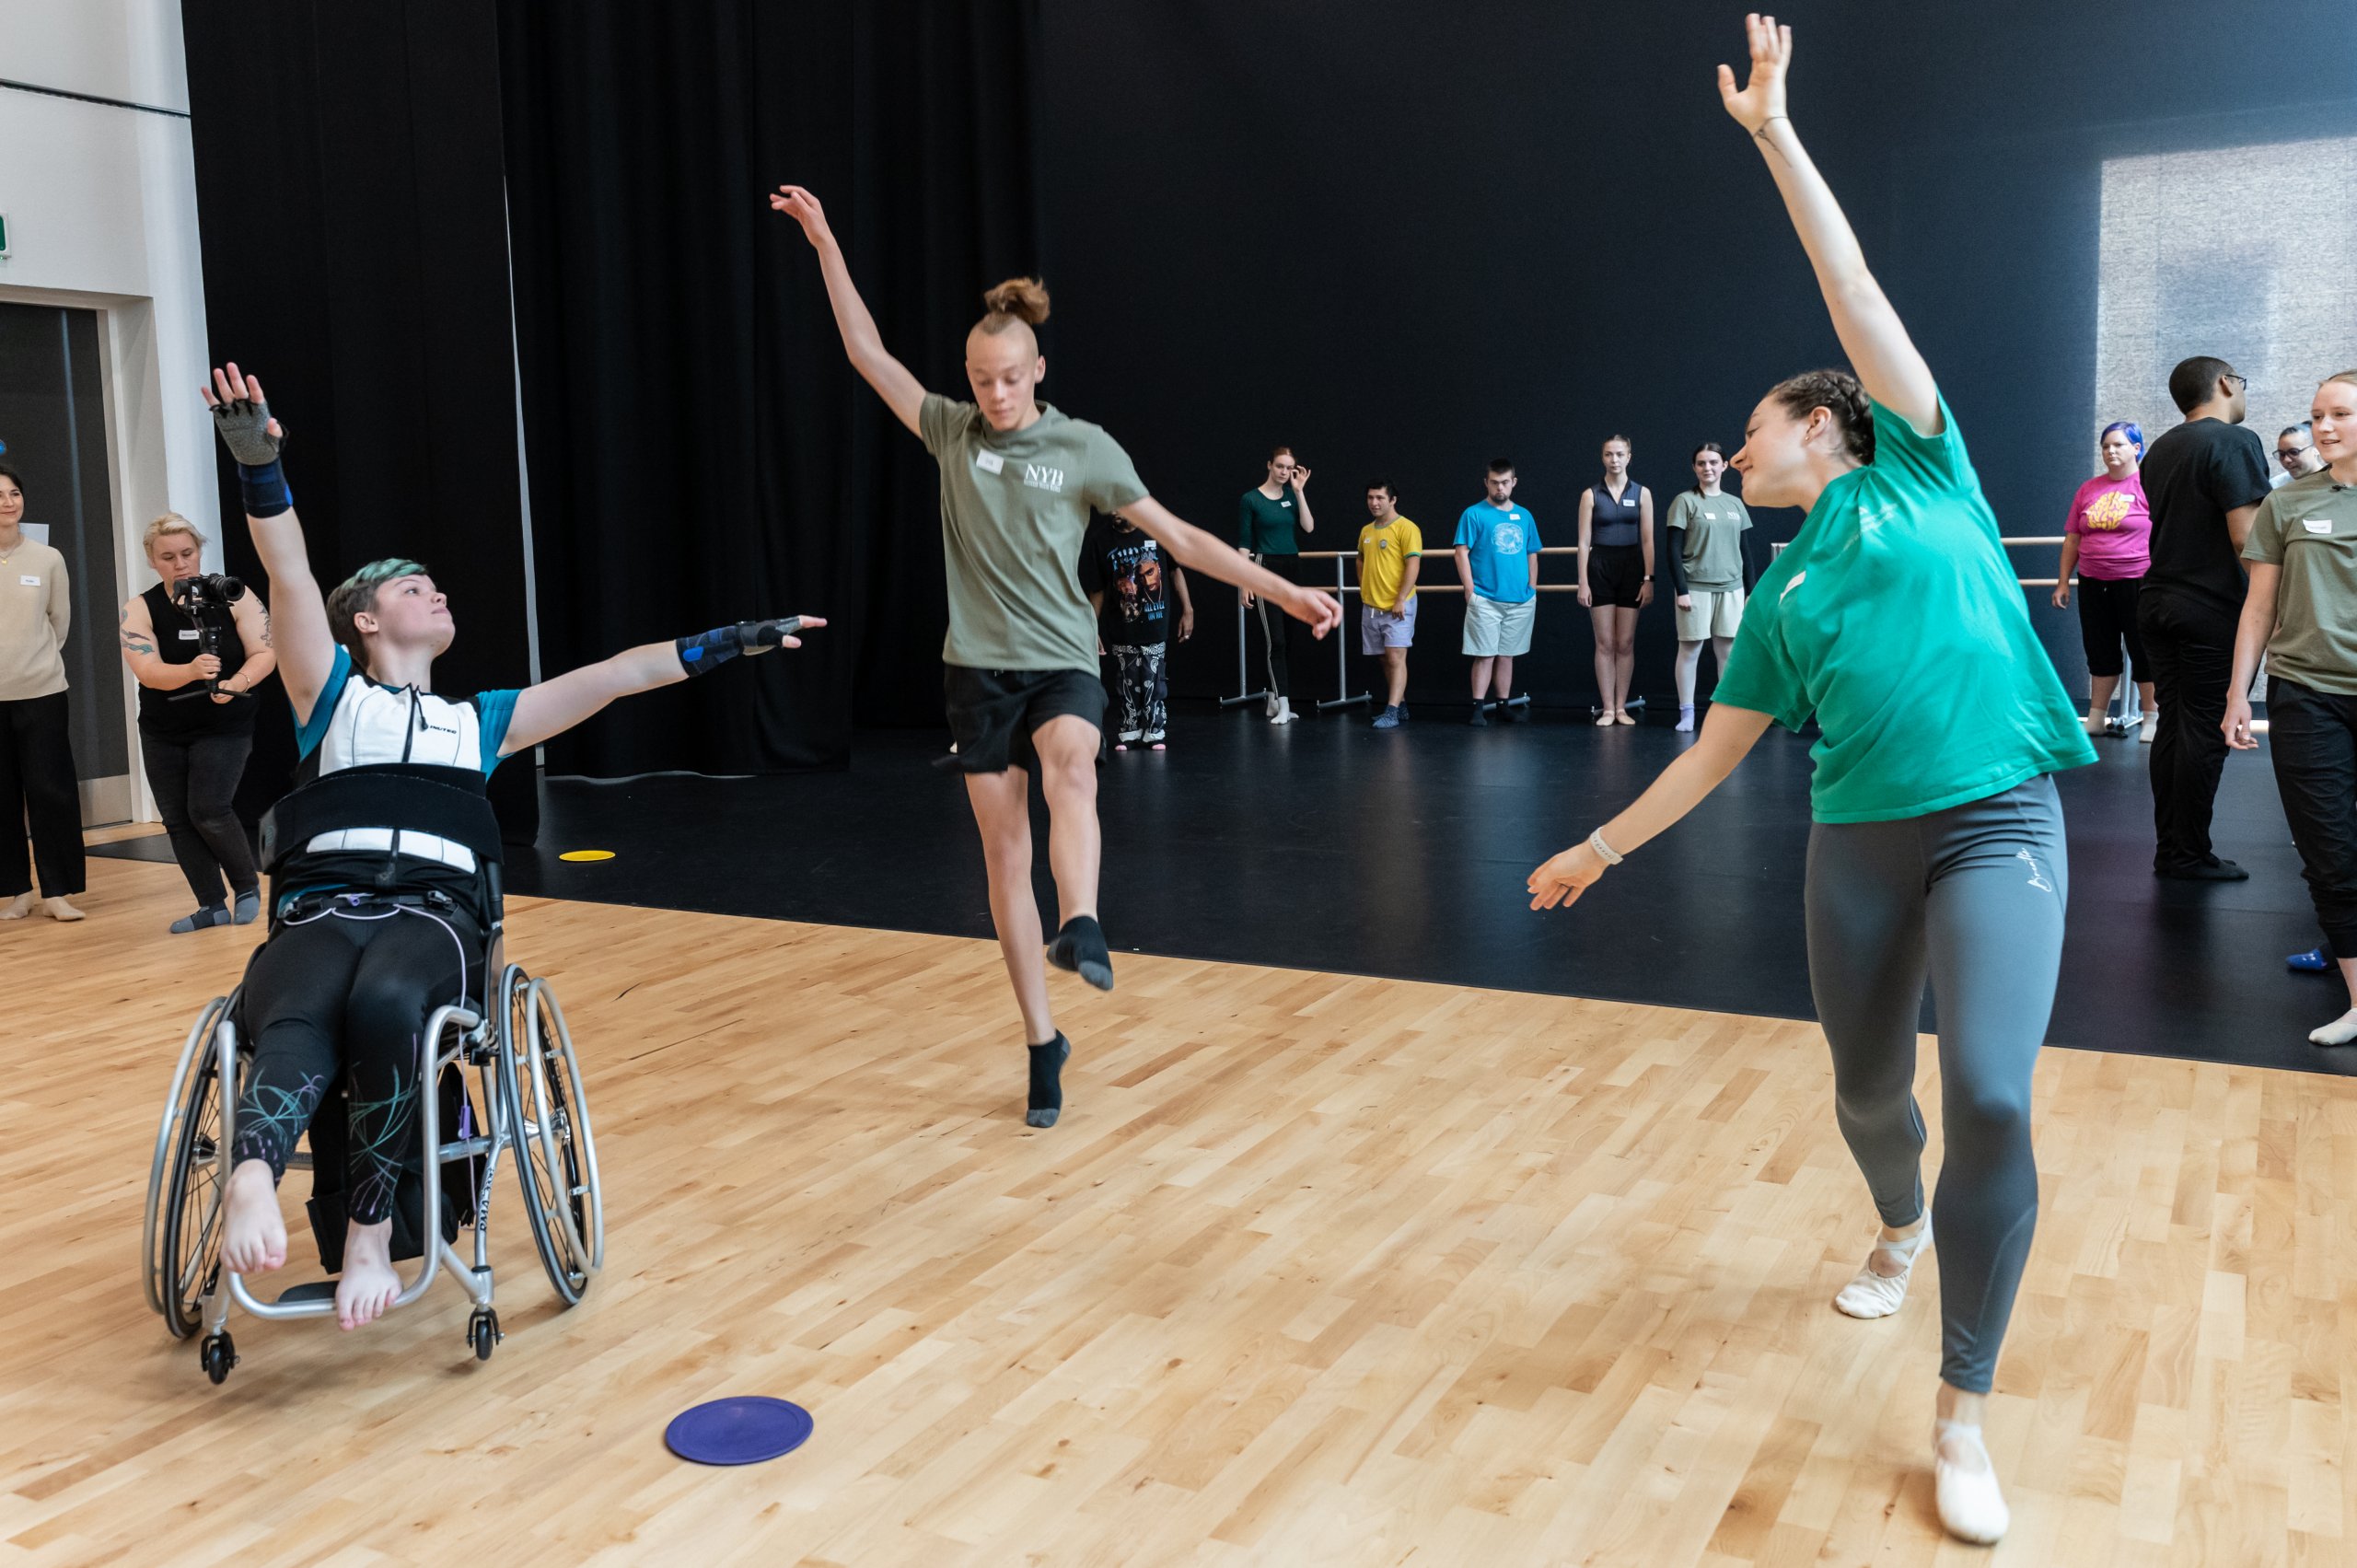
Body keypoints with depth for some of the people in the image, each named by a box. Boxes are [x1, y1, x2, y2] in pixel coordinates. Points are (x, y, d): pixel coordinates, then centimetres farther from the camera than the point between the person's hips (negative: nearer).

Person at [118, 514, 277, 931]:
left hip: (224, 728, -3)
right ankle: (212, 905, 15)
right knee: (177, 819, 4)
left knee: (208, 811, -13)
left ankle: (248, 885, 10)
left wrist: (236, 684, -30)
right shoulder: (139, 610, -6)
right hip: (161, 734, 3)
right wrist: (191, 671, -38)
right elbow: (147, 671, -18)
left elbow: (265, 653, -11)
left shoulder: (234, 596, -8)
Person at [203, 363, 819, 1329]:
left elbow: (613, 676, 23)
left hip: (435, 911, 1)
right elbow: (290, 573, 8)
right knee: (295, 1026, -37)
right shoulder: (332, 696, 23)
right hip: (319, 907, -1)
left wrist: (733, 641, 17)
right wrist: (257, 462, -6)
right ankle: (252, 1178, -62)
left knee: (386, 1003, -37)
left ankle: (370, 1230, -38)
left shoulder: (479, 721, 30)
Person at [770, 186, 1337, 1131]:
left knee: (1069, 765, -37)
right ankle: (1042, 1043, 11)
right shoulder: (952, 432, 5)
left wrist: (1280, 590, -6)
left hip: (1061, 661, -2)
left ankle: (1082, 930, -53)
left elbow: (1179, 537, -1)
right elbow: (867, 353, 5)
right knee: (1005, 853, 2)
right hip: (978, 667, 2)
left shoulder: (1084, 448, -1)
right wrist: (826, 245, 0)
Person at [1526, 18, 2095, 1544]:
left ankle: (1964, 1416, -3)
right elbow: (1712, 754, 18)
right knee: (1870, 1092, 13)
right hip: (1858, 847, 5)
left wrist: (1774, 130, 1)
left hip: (1998, 825, -5)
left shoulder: (1919, 469, 6)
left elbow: (1853, 286, 0)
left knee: (1992, 1102, -18)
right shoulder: (1781, 595, 14)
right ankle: (1903, 1229, 50)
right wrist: (1600, 848, 19)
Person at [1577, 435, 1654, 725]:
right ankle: (1607, 709, 5)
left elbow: (1647, 540, 2)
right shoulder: (1590, 495, 1)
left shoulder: (1641, 493, 4)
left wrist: (1649, 579, -5)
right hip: (1600, 569, -1)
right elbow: (1584, 542, 0)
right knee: (1605, 644, 0)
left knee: (1625, 644, 3)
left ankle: (1621, 707, 10)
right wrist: (1583, 582, -6)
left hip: (1631, 569, 1)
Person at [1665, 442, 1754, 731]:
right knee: (1690, 649, 0)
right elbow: (1674, 550, -6)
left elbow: (1744, 551, 14)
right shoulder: (1685, 501, -2)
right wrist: (1681, 590, -12)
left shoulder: (1735, 504, 11)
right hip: (1696, 588, -4)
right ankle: (1686, 713, 6)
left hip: (1731, 588, 4)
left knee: (1729, 650, 4)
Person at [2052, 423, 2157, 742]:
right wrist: (2062, 582, 10)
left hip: (2137, 581, -5)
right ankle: (2096, 719, 20)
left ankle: (2152, 720, 10)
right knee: (2100, 652, 12)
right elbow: (2072, 539, 12)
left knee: (2143, 652, 3)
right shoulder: (2089, 489, 9)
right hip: (2094, 584, 5)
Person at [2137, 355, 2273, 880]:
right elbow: (2246, 538, -18)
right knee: (2204, 733, -2)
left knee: (2172, 725, 11)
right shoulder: (2235, 441, -11)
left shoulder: (2159, 449, 14)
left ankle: (2169, 849, 15)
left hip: (2156, 601, 8)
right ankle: (2190, 856, 3)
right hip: (2212, 609, -8)